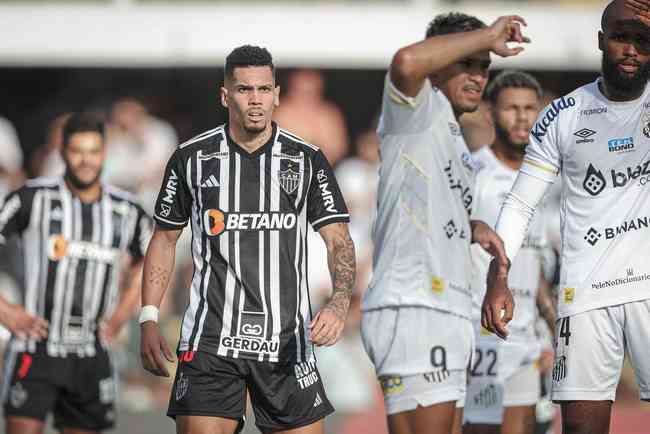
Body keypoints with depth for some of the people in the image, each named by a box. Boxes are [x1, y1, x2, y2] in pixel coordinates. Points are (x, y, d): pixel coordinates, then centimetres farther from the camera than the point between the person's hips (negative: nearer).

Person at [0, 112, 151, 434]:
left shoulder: (126, 211, 5)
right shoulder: (34, 199, -7)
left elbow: (147, 263, 24)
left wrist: (120, 316, 12)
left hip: (91, 357, 4)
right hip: (36, 347, -4)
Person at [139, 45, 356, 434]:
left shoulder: (307, 160, 3)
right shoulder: (192, 158, 4)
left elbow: (338, 239, -2)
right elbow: (165, 240, 12)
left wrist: (340, 303, -21)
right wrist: (149, 320, 4)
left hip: (288, 342, 1)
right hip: (210, 340, -1)